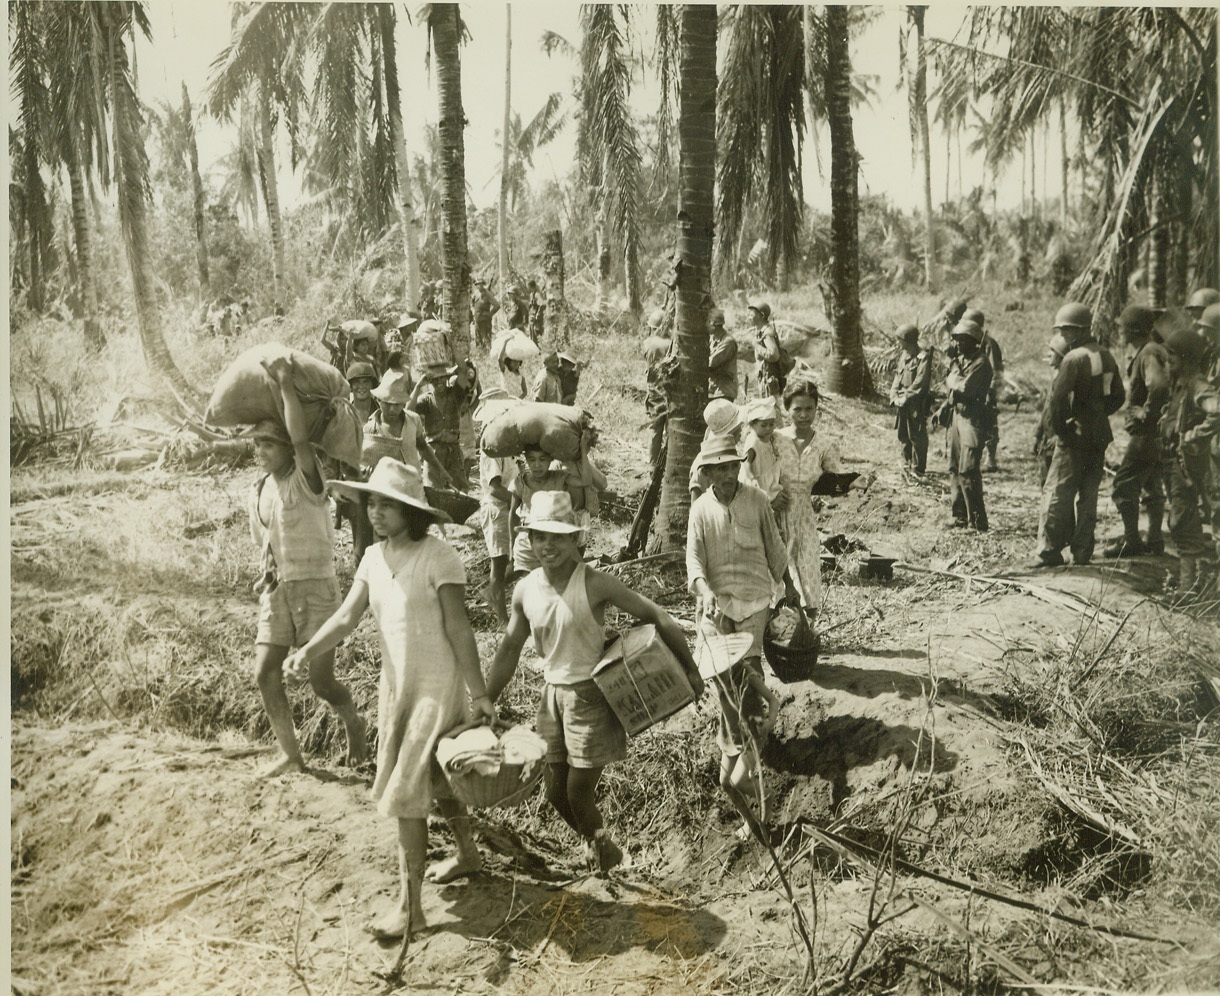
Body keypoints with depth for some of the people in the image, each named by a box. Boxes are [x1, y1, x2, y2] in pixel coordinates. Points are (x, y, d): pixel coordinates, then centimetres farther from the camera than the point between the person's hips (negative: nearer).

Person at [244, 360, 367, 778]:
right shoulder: (258, 491, 8)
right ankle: (291, 754, 13)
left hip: (315, 585, -6)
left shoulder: (306, 480, -12)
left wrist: (285, 383, -30)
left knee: (321, 680, -6)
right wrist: (266, 579, 10)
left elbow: (301, 438, -32)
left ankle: (354, 724, 25)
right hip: (276, 589, 6)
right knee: (265, 673, -1)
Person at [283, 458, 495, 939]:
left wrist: (479, 694, -15)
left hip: (436, 686, -7)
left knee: (406, 793, -6)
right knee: (435, 777, 21)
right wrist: (308, 651, -20)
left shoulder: (438, 557, -18)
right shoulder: (374, 558, 2)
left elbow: (458, 629, -17)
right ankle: (467, 853, 43)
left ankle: (410, 906, 4)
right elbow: (347, 616, -2)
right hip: (395, 683, 7)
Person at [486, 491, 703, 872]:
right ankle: (599, 846, 40)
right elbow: (508, 651, 9)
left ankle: (601, 847, 30)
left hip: (592, 695, -5)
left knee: (579, 793, -2)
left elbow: (657, 618, -12)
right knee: (556, 794, 11)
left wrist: (690, 669, -7)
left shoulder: (595, 584, -18)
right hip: (554, 695, 5)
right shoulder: (526, 591, -3)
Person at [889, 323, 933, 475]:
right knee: (903, 436, 14)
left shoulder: (923, 357, -12)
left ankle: (917, 470, 3)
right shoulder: (903, 356, 12)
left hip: (917, 404, -8)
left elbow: (920, 383, -17)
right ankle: (907, 466, 26)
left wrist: (904, 398, -16)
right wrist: (894, 397, 0)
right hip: (902, 403, 8)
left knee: (917, 437, -3)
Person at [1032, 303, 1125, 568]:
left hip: (1075, 435, -8)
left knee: (1057, 493, -4)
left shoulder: (1074, 358, -15)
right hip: (1100, 436, 8)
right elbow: (1118, 396, 16)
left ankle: (1050, 551, -6)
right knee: (1088, 495, 13)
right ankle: (1083, 553, 16)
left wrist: (1059, 427, -11)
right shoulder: (1106, 356, 10)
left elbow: (1058, 396, -21)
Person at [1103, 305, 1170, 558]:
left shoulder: (1148, 353, -18)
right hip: (1159, 433, 10)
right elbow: (1161, 385, 24)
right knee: (1152, 486, 16)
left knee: (1124, 486, -5)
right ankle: (1155, 540, 22)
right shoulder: (1156, 350, 14)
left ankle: (1131, 541, -2)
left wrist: (1145, 416, -22)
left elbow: (1159, 387, -34)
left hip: (1146, 433, -10)